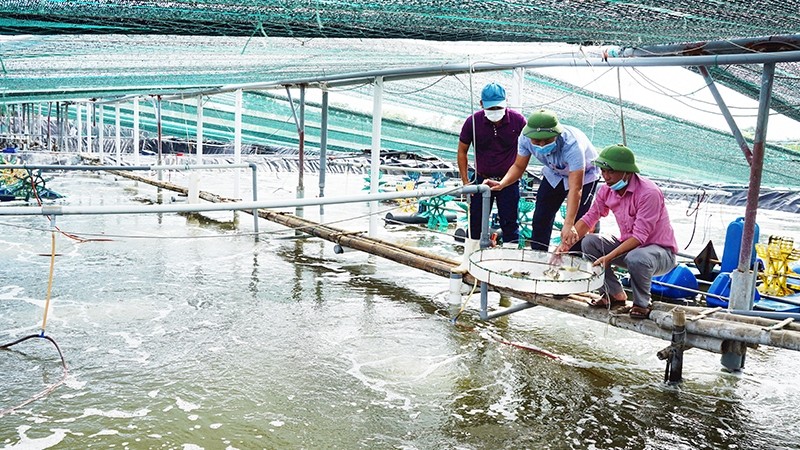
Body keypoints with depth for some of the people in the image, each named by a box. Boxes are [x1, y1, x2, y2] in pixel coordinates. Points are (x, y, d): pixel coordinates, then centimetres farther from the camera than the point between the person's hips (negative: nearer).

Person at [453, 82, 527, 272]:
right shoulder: (473, 121, -12)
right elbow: (462, 151, -1)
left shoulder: (518, 120, -14)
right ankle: (467, 261, 21)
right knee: (475, 222, 9)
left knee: (509, 223, 2)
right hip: (482, 179, 2)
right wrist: (465, 181, -3)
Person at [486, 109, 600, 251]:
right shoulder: (526, 138, -28)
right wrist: (501, 184, -35)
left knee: (577, 226, -14)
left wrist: (568, 224, -51)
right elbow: (518, 166, -14)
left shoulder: (572, 145, -42)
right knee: (540, 220, 6)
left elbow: (575, 189, -44)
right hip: (554, 174, 5)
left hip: (584, 175, -5)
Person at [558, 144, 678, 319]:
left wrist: (608, 257, -36)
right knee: (589, 242, -12)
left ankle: (642, 303, -9)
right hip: (628, 245, 7)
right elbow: (589, 218, 0)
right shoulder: (607, 190, -5)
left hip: (661, 251, -7)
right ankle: (615, 294, 2)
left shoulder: (649, 193, -26)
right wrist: (566, 243, -15)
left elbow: (639, 236, -29)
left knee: (636, 258, -39)